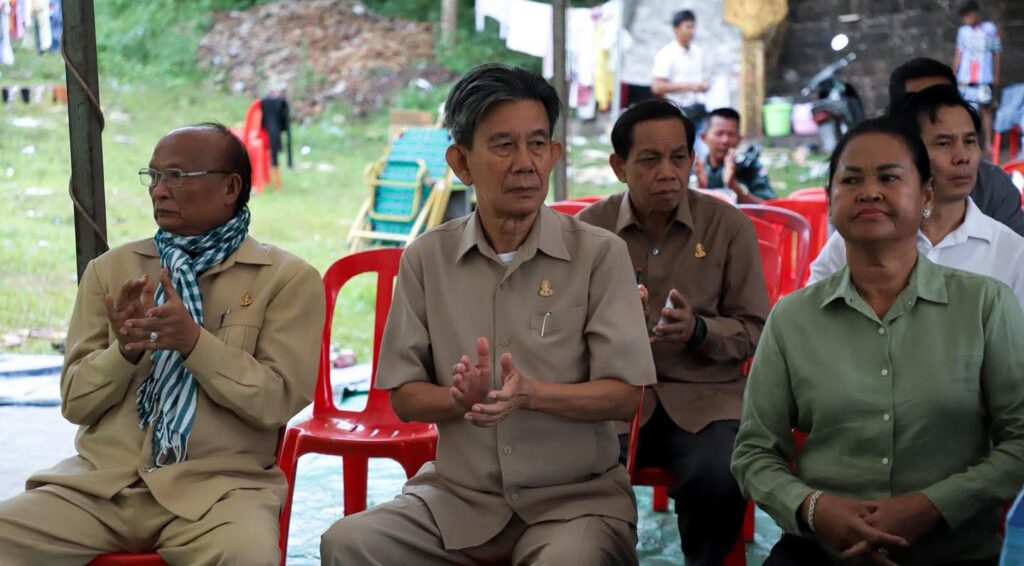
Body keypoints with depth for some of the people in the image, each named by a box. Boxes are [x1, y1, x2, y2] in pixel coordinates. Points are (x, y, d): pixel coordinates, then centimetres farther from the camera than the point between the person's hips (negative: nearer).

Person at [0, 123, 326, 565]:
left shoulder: (289, 278, 2)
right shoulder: (109, 269, 11)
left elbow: (277, 401, -5)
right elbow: (75, 402, 10)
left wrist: (194, 340, -18)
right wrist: (124, 350, -10)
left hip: (218, 485, -3)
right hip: (100, 480, 3)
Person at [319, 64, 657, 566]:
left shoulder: (600, 254, -5)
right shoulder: (426, 259, 3)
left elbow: (625, 396, -7)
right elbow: (405, 397, 4)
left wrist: (531, 394, -25)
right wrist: (462, 397, -19)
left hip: (574, 498, -2)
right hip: (457, 496, 3)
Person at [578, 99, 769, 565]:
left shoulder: (729, 225, 0)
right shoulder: (589, 226, 2)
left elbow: (754, 329, 3)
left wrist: (698, 330, -18)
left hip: (706, 396, 0)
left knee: (718, 480, -29)